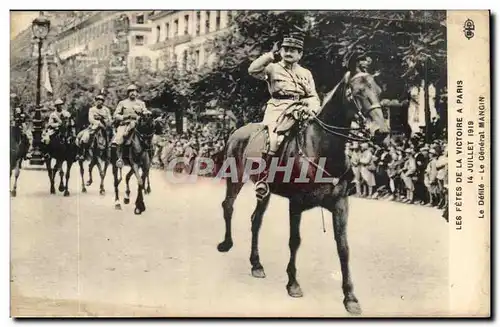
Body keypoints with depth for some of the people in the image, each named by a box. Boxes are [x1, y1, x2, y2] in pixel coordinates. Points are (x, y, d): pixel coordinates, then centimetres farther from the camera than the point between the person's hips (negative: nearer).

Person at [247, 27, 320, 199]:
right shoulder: (273, 67, 13)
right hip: (278, 108, -4)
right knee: (275, 137, -31)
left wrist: (312, 108, -6)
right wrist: (271, 55, -6)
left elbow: (313, 97, 17)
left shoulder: (305, 73, 22)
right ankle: (263, 177, -29)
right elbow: (253, 70, -5)